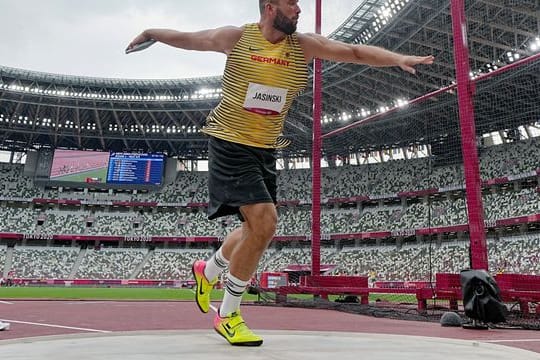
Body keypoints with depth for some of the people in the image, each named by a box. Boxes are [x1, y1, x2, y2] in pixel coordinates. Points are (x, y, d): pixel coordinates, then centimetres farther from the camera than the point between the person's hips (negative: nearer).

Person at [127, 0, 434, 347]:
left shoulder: (304, 45, 2)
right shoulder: (236, 37, -4)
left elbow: (355, 51, -2)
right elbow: (189, 38, 12)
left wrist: (399, 58, -15)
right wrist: (151, 33, 22)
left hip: (266, 149, 5)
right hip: (230, 143, -5)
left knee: (257, 228, 11)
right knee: (264, 223, -19)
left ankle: (207, 271, 41)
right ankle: (228, 315, 1)